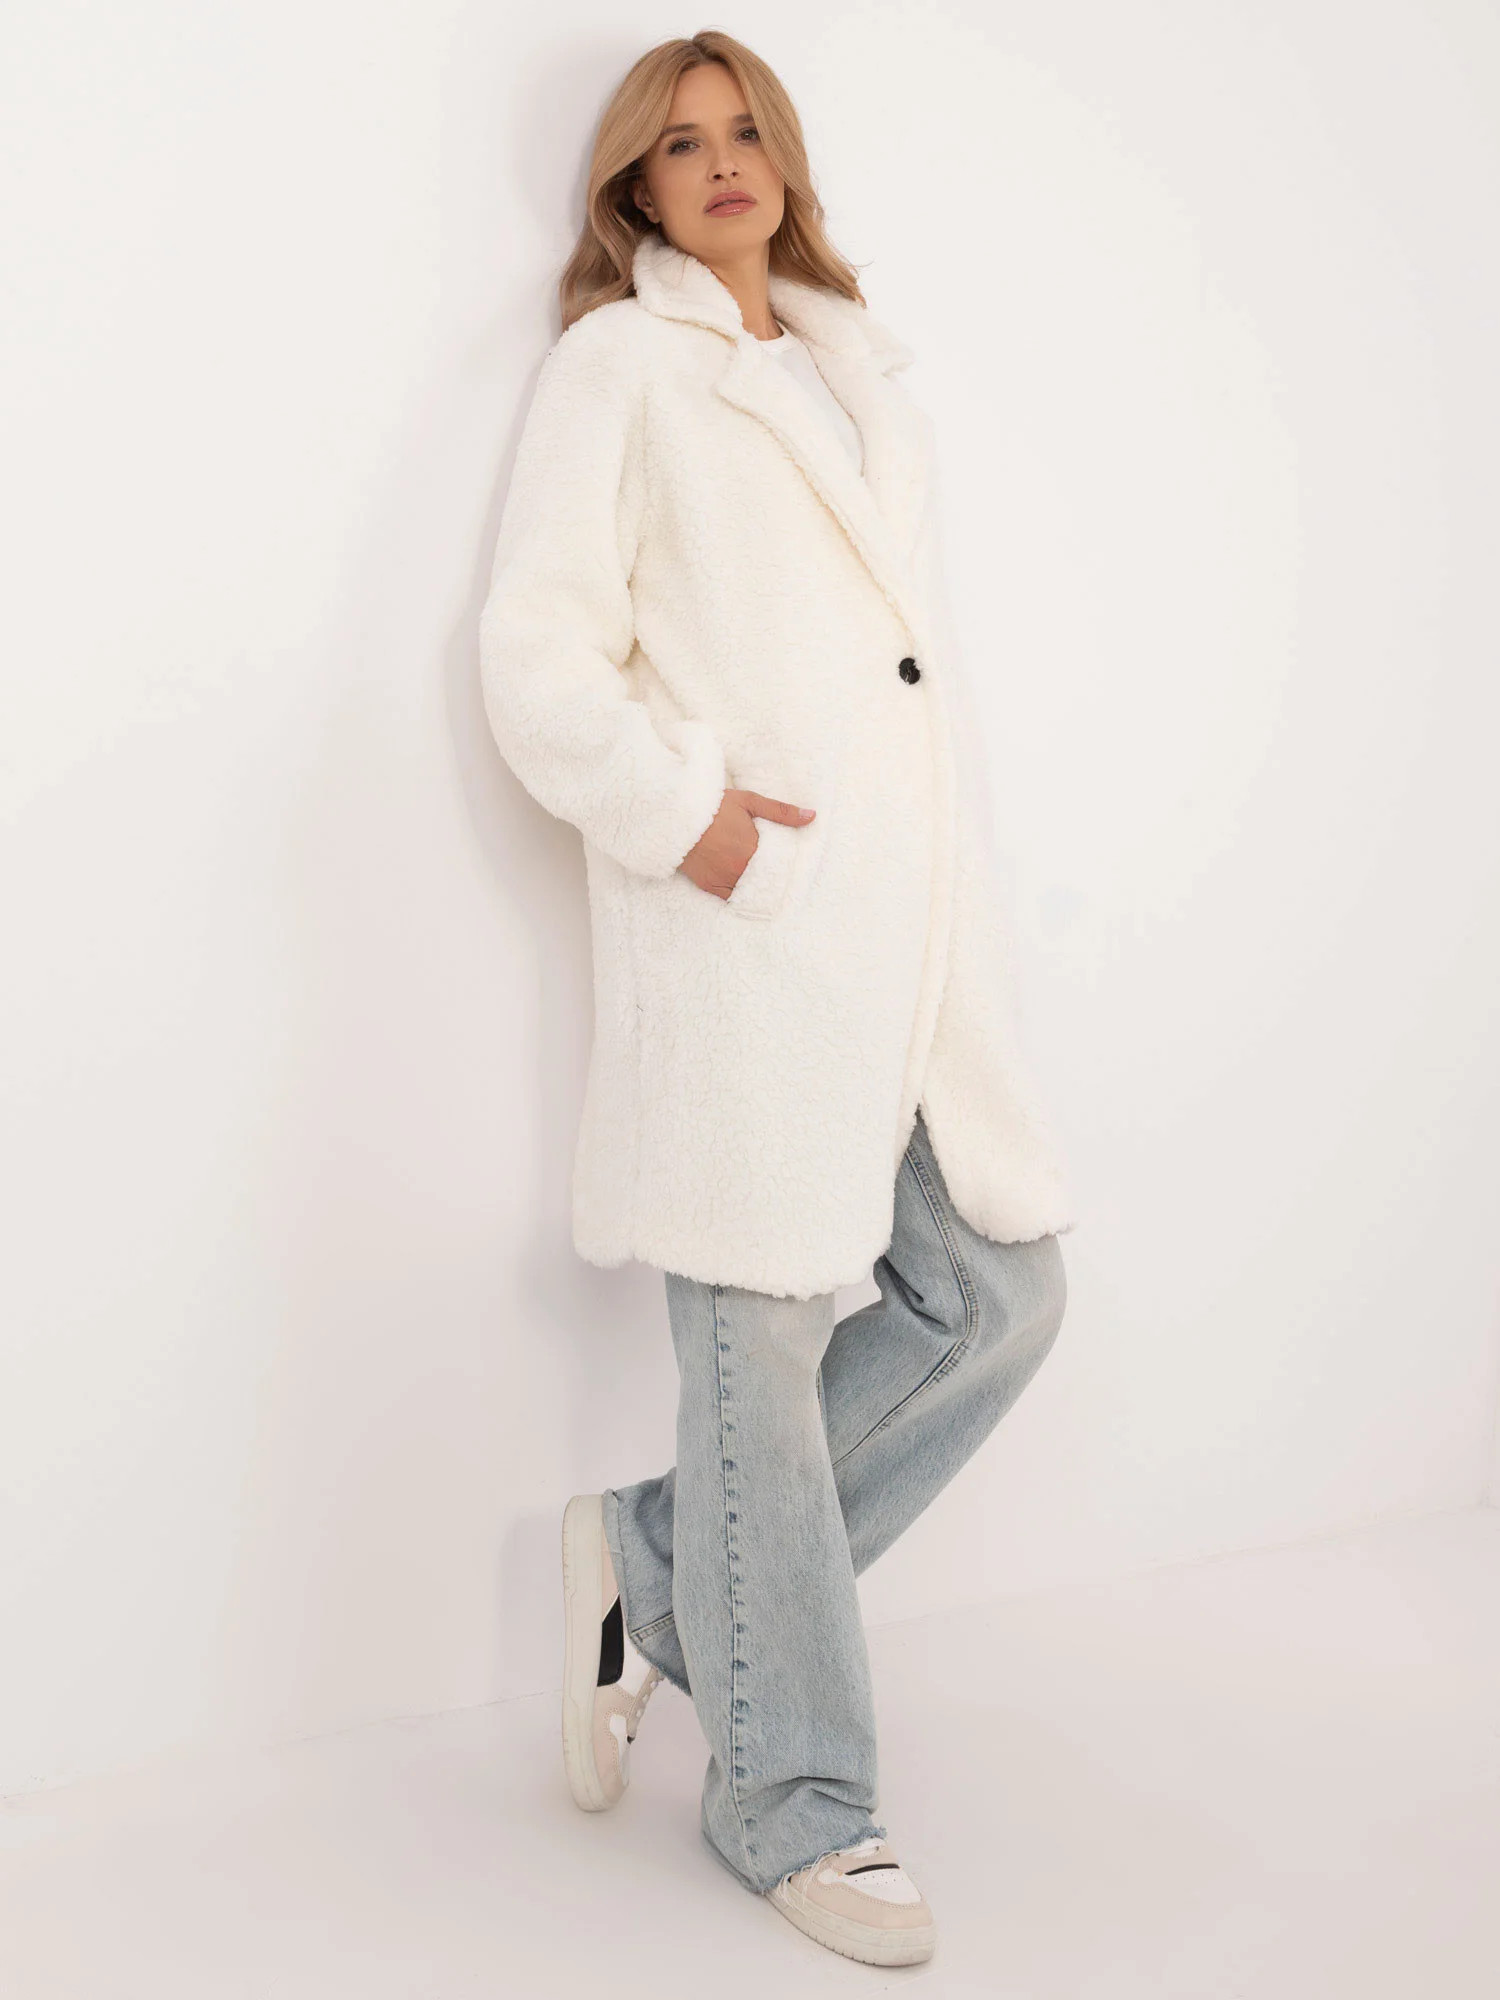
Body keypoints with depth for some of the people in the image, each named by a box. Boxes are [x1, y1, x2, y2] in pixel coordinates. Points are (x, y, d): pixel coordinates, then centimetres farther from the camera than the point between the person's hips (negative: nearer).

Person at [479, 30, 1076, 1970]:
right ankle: (788, 1795, 13)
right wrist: (681, 813, -14)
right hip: (750, 917, -7)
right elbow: (535, 653, -4)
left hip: (915, 915, 7)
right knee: (765, 1342, -1)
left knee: (996, 1297, 7)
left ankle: (654, 1567, 21)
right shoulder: (617, 367, 4)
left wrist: (964, 891, 14)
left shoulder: (860, 370, 23)